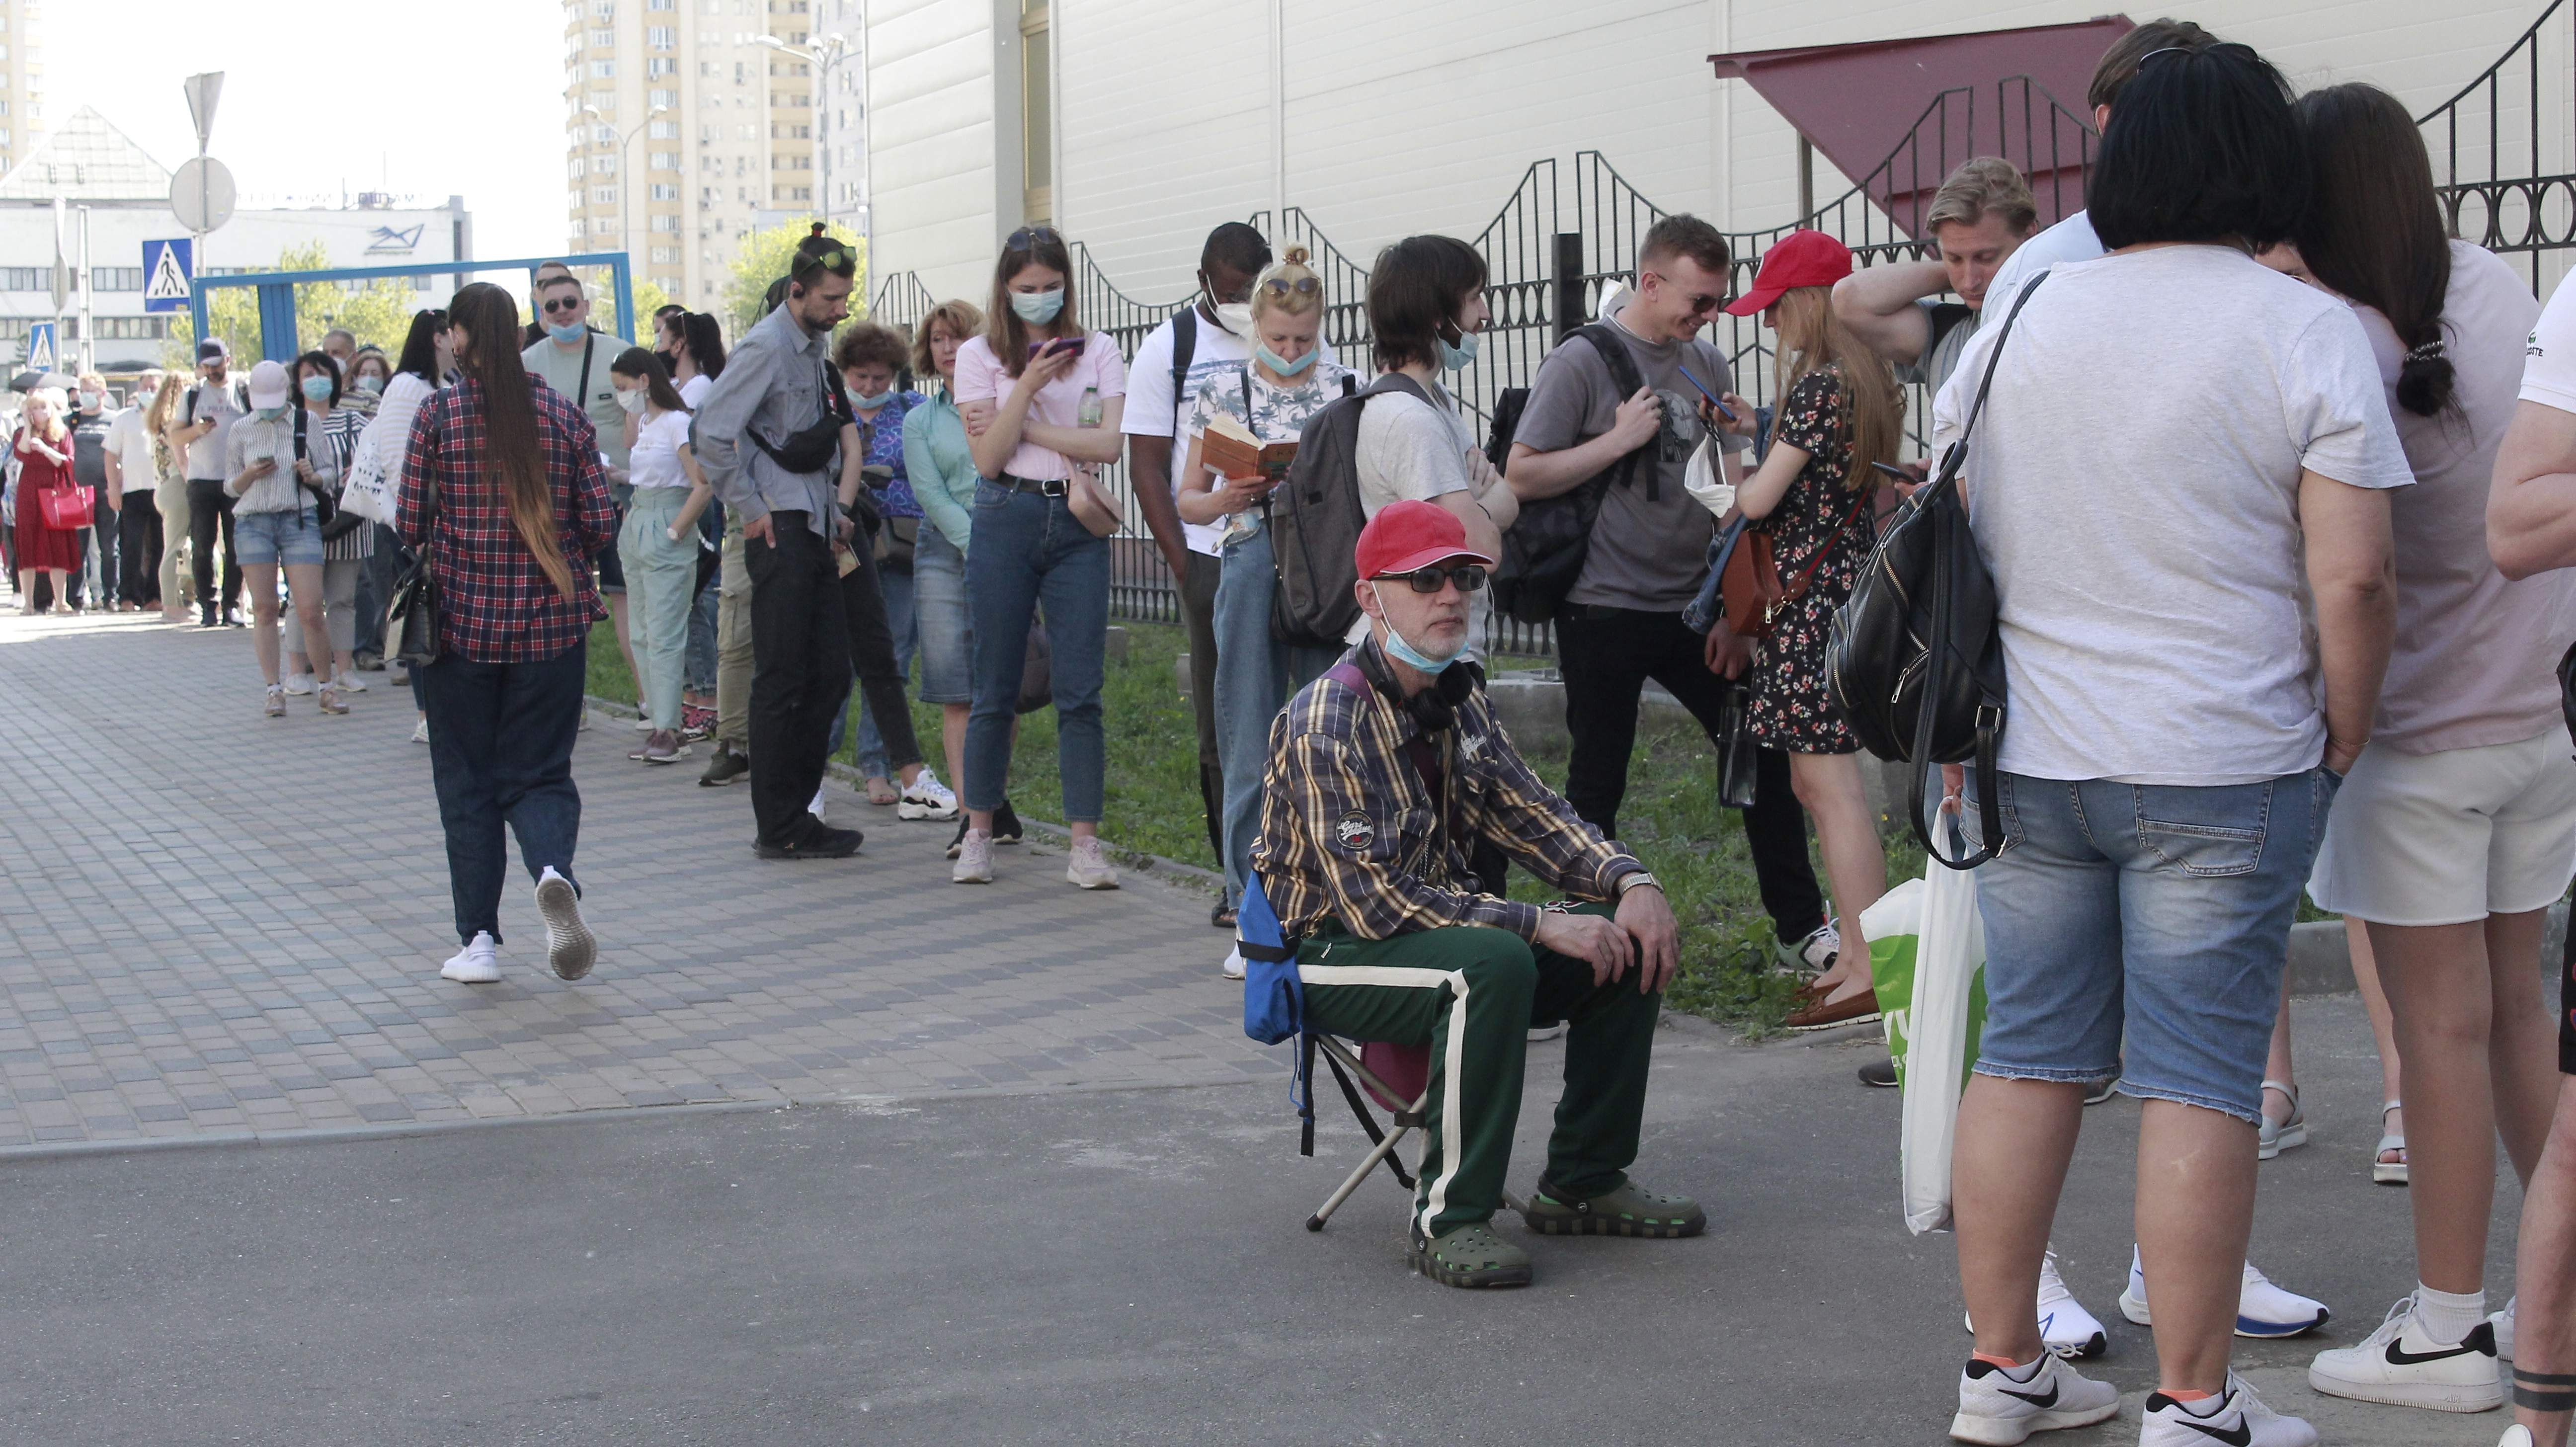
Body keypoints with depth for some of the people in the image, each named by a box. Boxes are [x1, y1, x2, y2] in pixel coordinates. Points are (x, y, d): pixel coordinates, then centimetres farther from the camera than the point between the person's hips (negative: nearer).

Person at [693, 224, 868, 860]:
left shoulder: (814, 347, 17)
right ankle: (781, 829, -1)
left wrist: (832, 510, 17)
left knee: (830, 674, 9)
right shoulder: (767, 347, -12)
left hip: (815, 528, 9)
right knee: (783, 680, -5)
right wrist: (749, 510, -14)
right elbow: (713, 431, -18)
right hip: (780, 531, -9)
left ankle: (794, 811, 17)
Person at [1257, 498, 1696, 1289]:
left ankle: (1584, 1181, 6)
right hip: (1336, 954, -9)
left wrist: (1629, 878, -10)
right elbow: (1374, 902, -27)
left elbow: (1525, 809, 10)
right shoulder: (1327, 722, -22)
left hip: (1443, 922, 9)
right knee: (1493, 963, -35)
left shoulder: (1459, 698, 6)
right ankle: (1448, 1219, -27)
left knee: (1629, 938, -5)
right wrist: (1540, 926, -29)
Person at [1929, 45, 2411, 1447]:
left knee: (2027, 1057, 11)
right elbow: (2352, 581, -12)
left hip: (2028, 757, 5)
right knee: (2198, 1081, 1)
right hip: (2221, 772, -4)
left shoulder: (2016, 322, 7)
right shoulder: (2309, 333, -7)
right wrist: (2339, 748, 1)